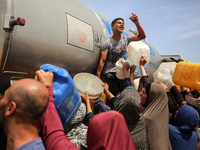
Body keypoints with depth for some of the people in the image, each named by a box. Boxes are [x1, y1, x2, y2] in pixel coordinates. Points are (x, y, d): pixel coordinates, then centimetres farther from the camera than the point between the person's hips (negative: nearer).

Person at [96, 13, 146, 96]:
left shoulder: (126, 40, 8)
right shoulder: (107, 43, -6)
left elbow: (142, 36, 9)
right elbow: (102, 61, -11)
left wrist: (137, 23, -6)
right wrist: (97, 78, -15)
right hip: (110, 74, -4)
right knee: (115, 97, -11)